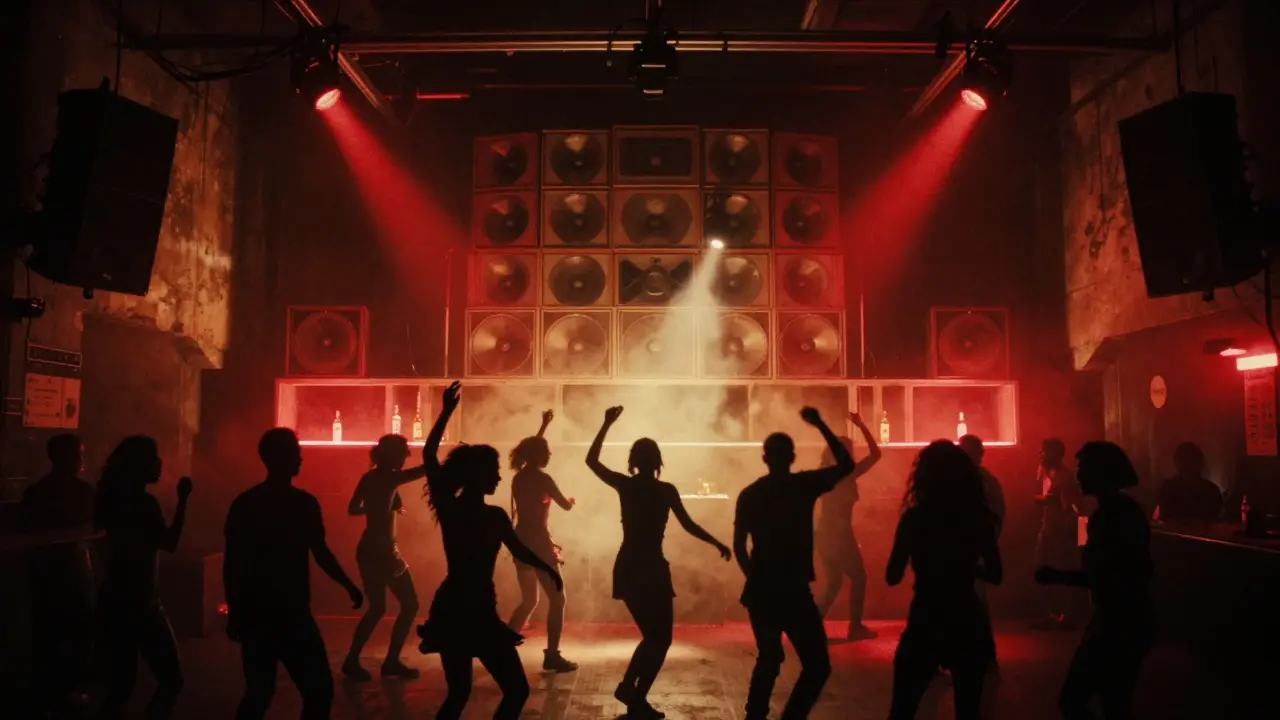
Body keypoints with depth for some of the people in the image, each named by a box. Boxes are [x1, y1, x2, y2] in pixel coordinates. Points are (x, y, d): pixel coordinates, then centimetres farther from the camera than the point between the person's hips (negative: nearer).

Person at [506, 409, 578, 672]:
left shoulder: (520, 476, 8)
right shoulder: (543, 479, -13)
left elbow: (531, 447, 27)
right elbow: (566, 506, -5)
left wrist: (544, 425, 38)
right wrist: (570, 499, 19)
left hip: (521, 542, 8)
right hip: (537, 543, -8)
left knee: (529, 600, 19)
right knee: (557, 599, 0)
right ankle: (552, 656, -3)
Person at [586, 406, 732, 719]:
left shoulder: (625, 485, 0)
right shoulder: (666, 490, -7)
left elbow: (591, 460, 9)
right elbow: (689, 525, -5)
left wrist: (607, 424, 9)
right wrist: (718, 543, 8)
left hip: (627, 568, 4)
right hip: (651, 569, -4)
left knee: (653, 636, 21)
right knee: (660, 638, 9)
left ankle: (630, 688, 10)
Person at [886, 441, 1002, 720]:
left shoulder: (914, 518, -10)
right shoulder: (978, 518, -4)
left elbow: (893, 576, -6)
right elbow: (995, 576, 3)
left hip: (925, 626, -2)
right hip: (969, 626, 3)